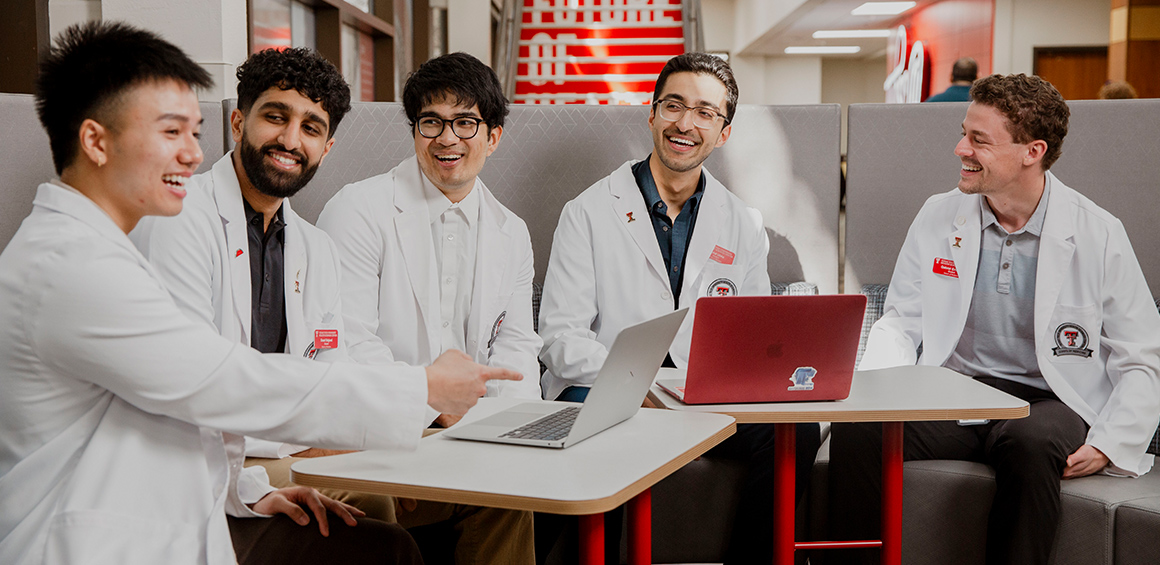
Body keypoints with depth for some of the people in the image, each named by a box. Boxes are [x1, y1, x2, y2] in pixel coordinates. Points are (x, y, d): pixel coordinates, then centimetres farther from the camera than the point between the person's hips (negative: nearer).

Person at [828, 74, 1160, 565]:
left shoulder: (1099, 235, -2)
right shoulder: (938, 216, 8)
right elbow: (900, 322, 10)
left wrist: (1109, 446, -13)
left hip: (1046, 402, -2)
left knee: (1029, 443, -38)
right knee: (855, 428, -27)